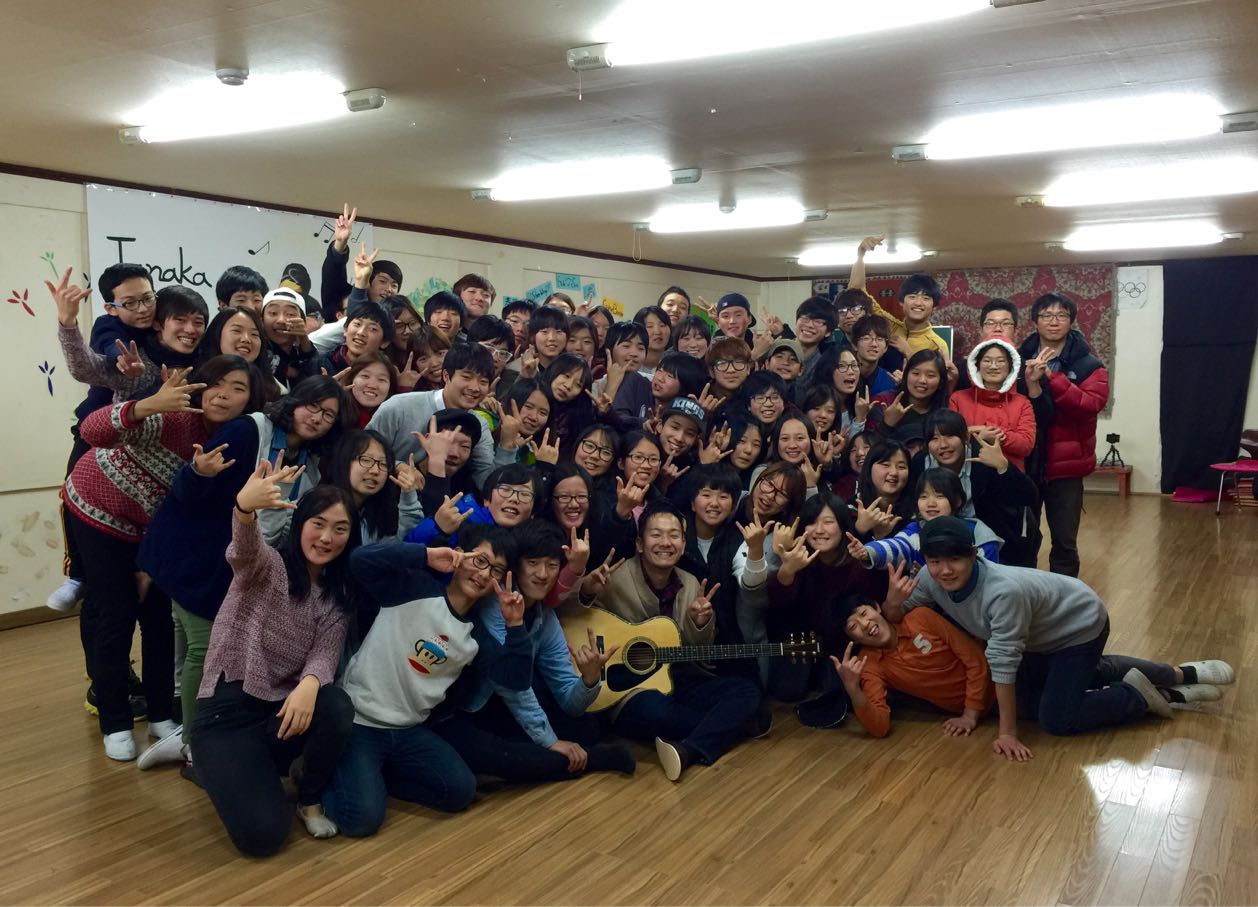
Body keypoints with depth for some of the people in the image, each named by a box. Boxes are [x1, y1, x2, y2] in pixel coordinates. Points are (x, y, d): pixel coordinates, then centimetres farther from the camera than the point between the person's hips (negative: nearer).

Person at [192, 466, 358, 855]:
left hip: (283, 708, 4)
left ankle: (310, 798, -1)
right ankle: (221, 767, 13)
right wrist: (245, 507, -58)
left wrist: (309, 683, -34)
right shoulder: (266, 566, -7)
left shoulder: (336, 596, 7)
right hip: (228, 708, -4)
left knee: (336, 707, -32)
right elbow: (244, 549, -33)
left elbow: (325, 653, -8)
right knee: (262, 834, -21)